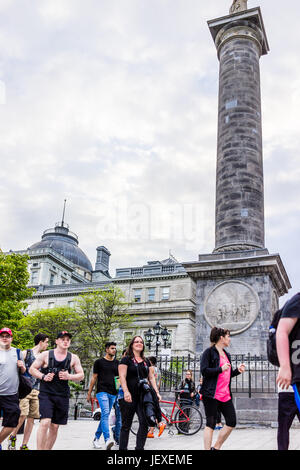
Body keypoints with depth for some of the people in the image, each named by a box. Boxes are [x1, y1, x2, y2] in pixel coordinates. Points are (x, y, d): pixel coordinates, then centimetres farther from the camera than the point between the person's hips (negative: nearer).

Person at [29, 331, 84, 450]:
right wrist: (43, 377, -13)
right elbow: (32, 369, 4)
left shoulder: (74, 358, 7)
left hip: (62, 396, 3)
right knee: (45, 422, -18)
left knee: (54, 427, 8)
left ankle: (47, 449, 23)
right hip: (46, 394, -3)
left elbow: (81, 375, 8)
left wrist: (69, 376, -11)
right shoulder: (46, 355, 0)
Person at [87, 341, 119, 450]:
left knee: (105, 416, 10)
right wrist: (89, 393, 4)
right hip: (102, 391, -5)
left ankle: (96, 438, 24)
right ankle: (107, 439, -27)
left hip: (113, 393, 5)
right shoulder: (99, 362, 3)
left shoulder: (117, 363, 15)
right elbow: (94, 378, 5)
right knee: (105, 414, -20)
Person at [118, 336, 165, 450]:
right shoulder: (126, 359, 1)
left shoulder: (146, 361, 17)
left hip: (143, 396, 4)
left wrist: (157, 392, 5)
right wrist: (126, 392, -21)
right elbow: (122, 377, -8)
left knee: (144, 423, -7)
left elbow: (151, 377, 16)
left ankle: (139, 448, 0)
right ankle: (122, 448, 11)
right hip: (129, 397, -4)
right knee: (126, 425, 2)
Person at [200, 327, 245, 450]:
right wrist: (221, 369, -22)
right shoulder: (209, 352, -6)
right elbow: (204, 371, -16)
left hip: (225, 395, 8)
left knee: (232, 422, 5)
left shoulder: (227, 354, 19)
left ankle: (216, 447, 17)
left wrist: (237, 370, 8)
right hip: (211, 394, -8)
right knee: (211, 424, -3)